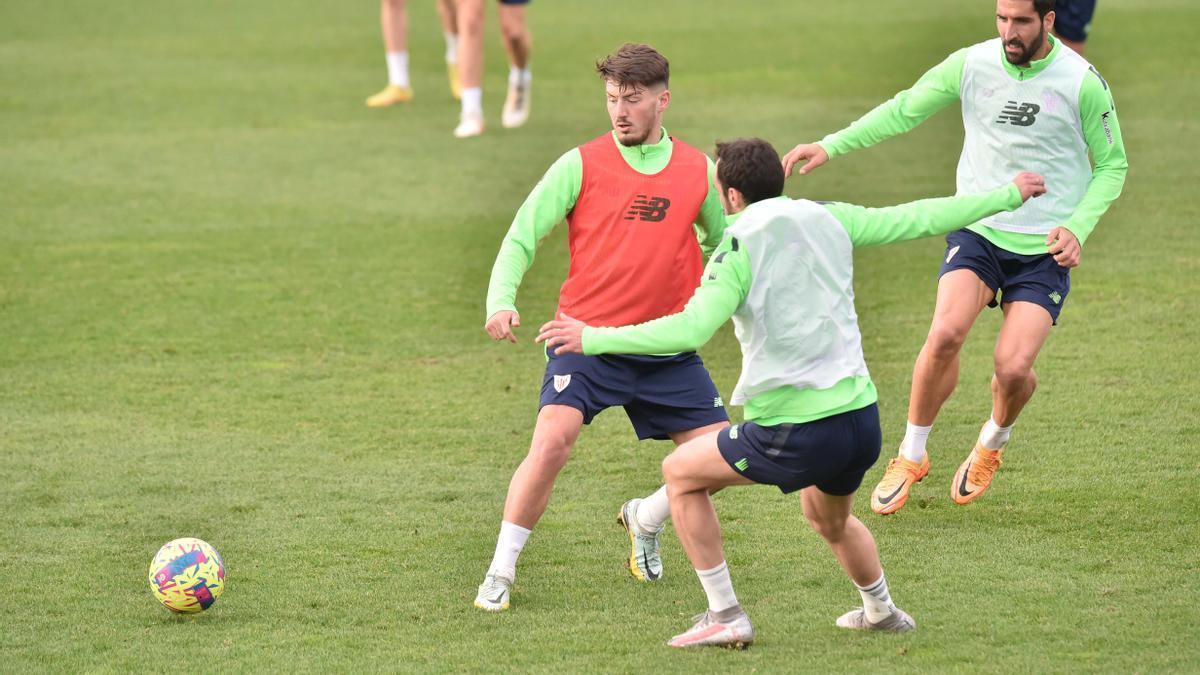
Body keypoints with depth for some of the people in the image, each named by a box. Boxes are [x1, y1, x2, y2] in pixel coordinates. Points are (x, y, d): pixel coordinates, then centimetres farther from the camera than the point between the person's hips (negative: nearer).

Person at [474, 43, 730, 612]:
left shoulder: (698, 170, 4)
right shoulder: (581, 165, -4)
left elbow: (723, 243, 22)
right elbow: (521, 238, -4)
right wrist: (500, 301, -20)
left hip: (668, 348, 3)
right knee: (552, 441, -23)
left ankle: (646, 520, 31)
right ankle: (500, 572, -9)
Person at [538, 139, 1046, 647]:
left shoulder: (739, 247, -9)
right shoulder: (828, 219, 7)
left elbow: (690, 329, -21)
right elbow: (922, 218, 14)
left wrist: (593, 339, -17)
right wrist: (1009, 195, 27)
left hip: (797, 433, -7)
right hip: (861, 417, 7)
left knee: (681, 472, 13)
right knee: (830, 520, 36)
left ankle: (725, 617, 10)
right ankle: (881, 611, 53)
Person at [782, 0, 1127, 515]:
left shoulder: (1083, 82, -9)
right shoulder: (971, 65, -4)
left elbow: (1111, 165, 2)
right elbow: (904, 110, 9)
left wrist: (1077, 228, -11)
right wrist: (831, 145, 1)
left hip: (1044, 250, -1)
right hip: (977, 231, 1)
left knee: (1013, 367, -15)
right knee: (946, 333, -23)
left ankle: (991, 445, 22)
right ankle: (911, 456, -1)